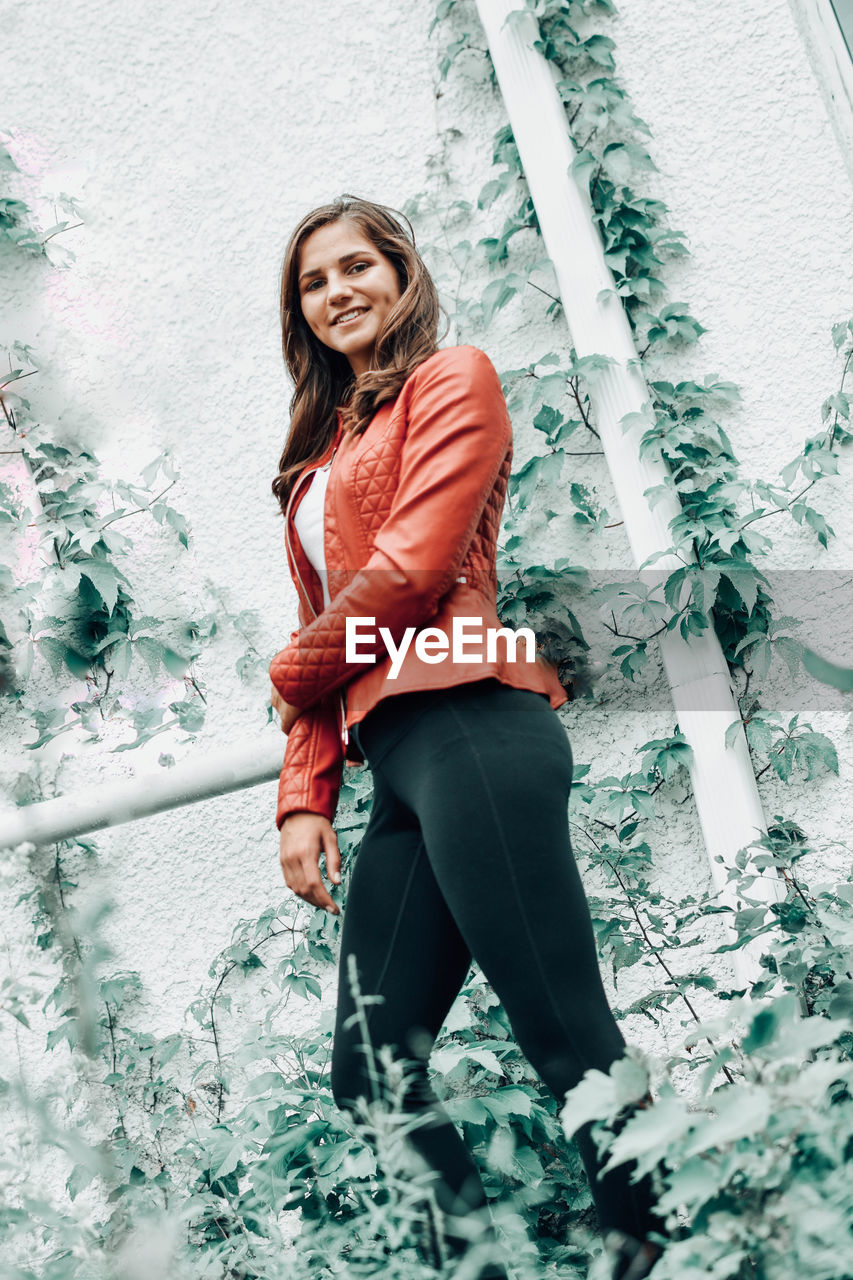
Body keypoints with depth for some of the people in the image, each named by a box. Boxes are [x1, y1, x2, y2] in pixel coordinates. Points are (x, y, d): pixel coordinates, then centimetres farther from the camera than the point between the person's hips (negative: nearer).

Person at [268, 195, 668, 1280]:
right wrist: (302, 799, 11)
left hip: (466, 729, -8)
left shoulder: (452, 380, 7)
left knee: (570, 1040, -9)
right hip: (391, 765, 8)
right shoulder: (323, 450, 27)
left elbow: (412, 569, -7)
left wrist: (288, 672, 7)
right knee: (369, 1071, 5)